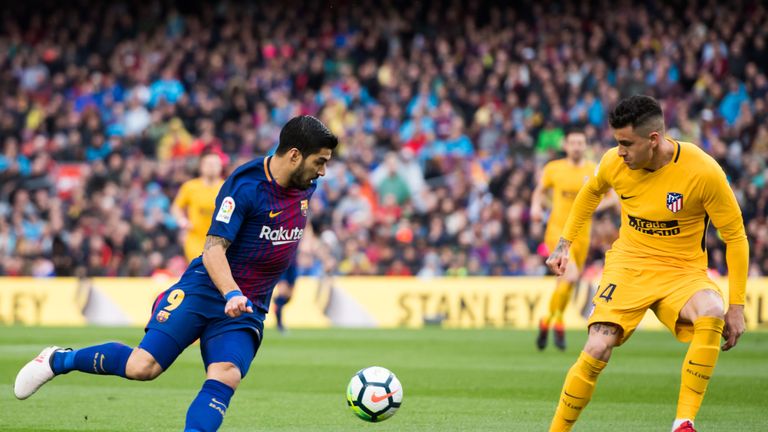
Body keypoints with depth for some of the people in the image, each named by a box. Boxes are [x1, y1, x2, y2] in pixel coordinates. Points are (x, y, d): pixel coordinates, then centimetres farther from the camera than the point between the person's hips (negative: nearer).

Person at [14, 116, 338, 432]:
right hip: (206, 288, -5)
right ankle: (59, 360, 9)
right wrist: (231, 294, -38)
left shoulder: (305, 186, 5)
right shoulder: (245, 186, -17)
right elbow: (213, 250, -22)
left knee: (226, 376, -22)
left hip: (248, 307, 6)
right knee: (142, 366, -14)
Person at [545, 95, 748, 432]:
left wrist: (736, 306, -12)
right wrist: (564, 243, 16)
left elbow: (735, 236, -9)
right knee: (596, 351, -19)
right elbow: (591, 192, 19)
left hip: (682, 271, -2)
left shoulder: (703, 171, -19)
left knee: (712, 313, -35)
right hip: (628, 265, 2)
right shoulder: (614, 163, -8)